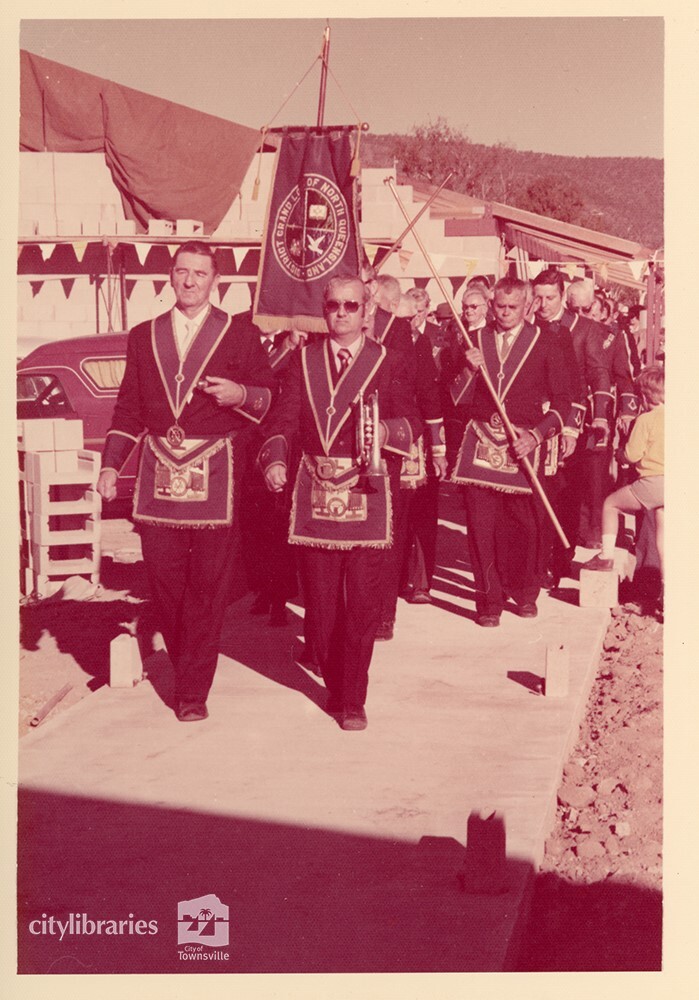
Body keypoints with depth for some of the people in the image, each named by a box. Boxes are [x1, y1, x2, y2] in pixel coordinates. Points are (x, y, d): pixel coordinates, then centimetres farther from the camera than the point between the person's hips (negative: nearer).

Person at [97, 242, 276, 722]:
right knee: (164, 578, 3)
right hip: (158, 473, 3)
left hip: (213, 472, -3)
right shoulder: (144, 336, 15)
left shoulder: (239, 337, 7)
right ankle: (185, 666, 25)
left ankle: (194, 689, 5)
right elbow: (129, 406, 15)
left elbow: (270, 395, 9)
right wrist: (111, 464, 8)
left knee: (207, 583, -3)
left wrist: (241, 395, -13)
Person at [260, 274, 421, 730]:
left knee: (363, 603, -3)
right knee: (320, 603, 7)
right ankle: (334, 685, 27)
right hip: (314, 494, 2)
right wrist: (276, 458, -15)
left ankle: (352, 700, 9)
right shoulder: (303, 361, 13)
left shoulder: (391, 363, 7)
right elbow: (282, 418, 3)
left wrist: (388, 431, -21)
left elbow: (413, 422, 1)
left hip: (366, 493, -2)